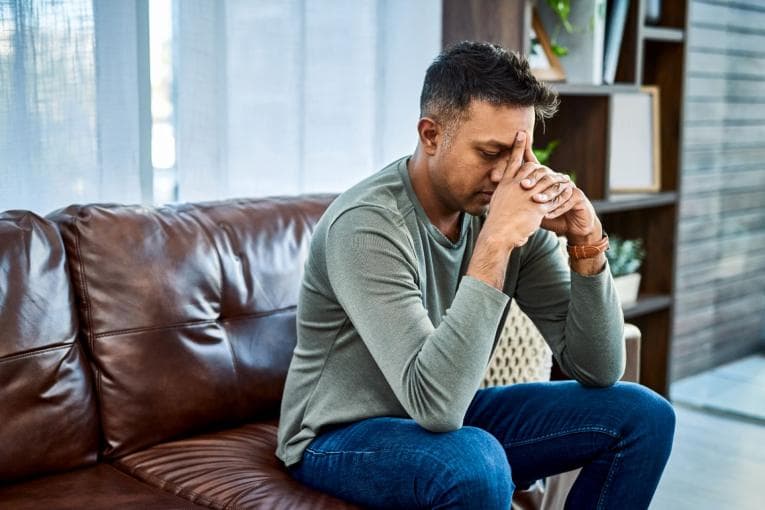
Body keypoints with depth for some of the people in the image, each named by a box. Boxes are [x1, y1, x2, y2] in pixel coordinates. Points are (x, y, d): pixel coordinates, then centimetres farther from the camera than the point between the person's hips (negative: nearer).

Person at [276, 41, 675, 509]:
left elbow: (598, 370, -8)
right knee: (476, 464, -38)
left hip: (452, 420, 7)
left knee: (643, 415, -3)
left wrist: (587, 243, -23)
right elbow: (435, 404, -36)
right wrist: (496, 242, -38)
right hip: (343, 437, -6)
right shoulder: (367, 225, -27)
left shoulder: (510, 211, -9)